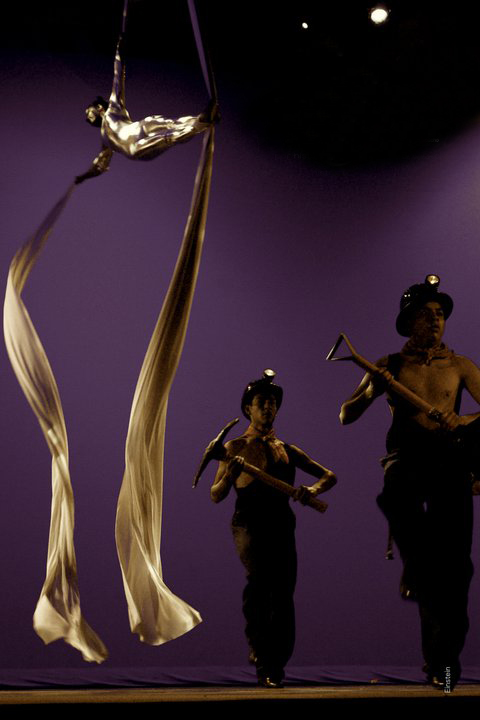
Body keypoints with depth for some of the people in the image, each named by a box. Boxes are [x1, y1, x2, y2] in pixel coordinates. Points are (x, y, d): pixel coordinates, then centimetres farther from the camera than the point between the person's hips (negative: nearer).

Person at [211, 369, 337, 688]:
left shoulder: (287, 450, 15)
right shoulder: (235, 447, 8)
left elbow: (330, 476, 17)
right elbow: (216, 496, 3)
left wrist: (313, 489, -6)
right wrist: (230, 475, -18)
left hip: (282, 524, 3)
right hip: (249, 522, -3)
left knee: (283, 594, -4)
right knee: (260, 575, -31)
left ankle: (272, 669, 10)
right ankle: (256, 643, -11)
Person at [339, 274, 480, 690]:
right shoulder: (390, 367, 11)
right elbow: (346, 416, 8)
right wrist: (371, 391, -11)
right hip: (406, 456, -1)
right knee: (396, 494, -39)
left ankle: (444, 657, 2)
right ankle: (416, 567, -15)